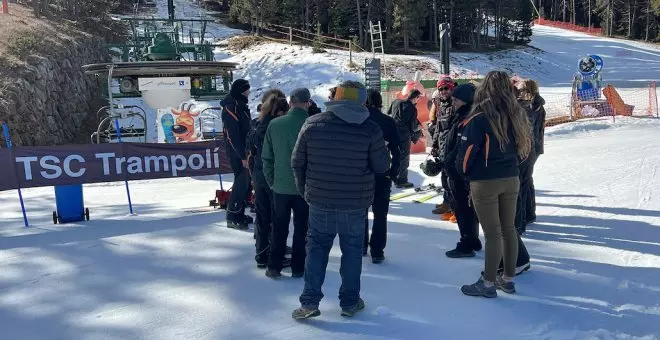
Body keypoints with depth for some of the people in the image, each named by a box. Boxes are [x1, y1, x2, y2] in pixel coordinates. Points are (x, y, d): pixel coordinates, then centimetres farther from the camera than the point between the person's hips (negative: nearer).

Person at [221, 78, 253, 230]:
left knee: (246, 182, 13)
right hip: (237, 152, -10)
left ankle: (239, 213, 23)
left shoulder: (241, 105, 15)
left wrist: (248, 152, 18)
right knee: (241, 182, -7)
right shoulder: (231, 107, -16)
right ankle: (232, 217, 1)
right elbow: (233, 135, -21)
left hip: (245, 150, 10)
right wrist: (243, 156, -22)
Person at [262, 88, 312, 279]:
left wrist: (271, 181, 12)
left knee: (279, 228, 15)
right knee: (302, 228, 11)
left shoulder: (274, 124, -5)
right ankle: (298, 268, 18)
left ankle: (274, 267, 20)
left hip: (280, 186, 2)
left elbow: (267, 157, 1)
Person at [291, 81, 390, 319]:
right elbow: (382, 167, -5)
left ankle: (309, 301, 12)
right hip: (355, 203, -1)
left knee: (316, 248, 14)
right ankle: (349, 302, 22)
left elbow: (297, 162, 0)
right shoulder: (370, 129, -11)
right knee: (352, 250, 13)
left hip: (319, 201, 2)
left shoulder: (312, 124, -5)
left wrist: (304, 190, 15)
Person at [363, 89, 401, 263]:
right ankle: (377, 251, 3)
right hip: (382, 174, 0)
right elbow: (396, 150, -2)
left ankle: (361, 246, 22)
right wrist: (394, 173, 5)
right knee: (380, 213, 5)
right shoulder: (388, 122, -2)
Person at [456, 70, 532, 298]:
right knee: (508, 229, 14)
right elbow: (523, 148, 11)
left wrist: (463, 171, 5)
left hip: (485, 183, -6)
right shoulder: (516, 115, 3)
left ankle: (488, 283, 11)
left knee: (492, 233, 0)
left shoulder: (480, 118, -18)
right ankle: (508, 279, 27)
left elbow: (467, 152, -14)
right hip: (511, 179, 6)